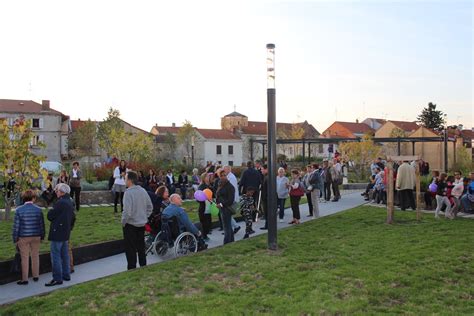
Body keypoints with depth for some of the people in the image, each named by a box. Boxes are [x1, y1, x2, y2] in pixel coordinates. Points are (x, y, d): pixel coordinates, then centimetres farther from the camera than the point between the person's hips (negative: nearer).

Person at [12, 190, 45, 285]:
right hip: (36, 237, 2)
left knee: (25, 258, 5)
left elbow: (16, 226, -8)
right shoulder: (38, 210, -4)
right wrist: (42, 236, 13)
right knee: (35, 256, 14)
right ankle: (36, 276, 23)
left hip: (23, 237, -2)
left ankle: (25, 279, 12)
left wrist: (15, 239, 1)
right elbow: (42, 224, 1)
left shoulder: (19, 210, -9)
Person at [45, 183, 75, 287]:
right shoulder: (70, 202, 11)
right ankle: (66, 275, 25)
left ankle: (57, 278, -1)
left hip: (57, 233, -9)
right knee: (64, 255, 17)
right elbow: (72, 218, 17)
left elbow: (50, 216, -14)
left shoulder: (60, 203, -19)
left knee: (55, 256, -3)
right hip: (66, 233, 9)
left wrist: (50, 210, 5)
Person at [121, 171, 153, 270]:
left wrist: (123, 222, -10)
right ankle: (143, 267, 28)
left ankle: (132, 269, 10)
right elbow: (150, 207, 9)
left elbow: (127, 211, -25)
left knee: (130, 249, 5)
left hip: (130, 225, -7)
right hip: (142, 224, 7)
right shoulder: (143, 191, 2)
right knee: (141, 247, 18)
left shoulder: (128, 192, -20)